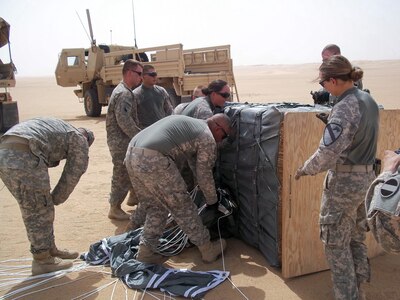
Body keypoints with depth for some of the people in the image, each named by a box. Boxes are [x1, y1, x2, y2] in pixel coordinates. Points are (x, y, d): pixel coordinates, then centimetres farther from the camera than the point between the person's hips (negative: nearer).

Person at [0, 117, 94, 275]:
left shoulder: (57, 128, 35)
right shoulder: (79, 139, 13)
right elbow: (72, 176, 10)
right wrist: (55, 200, 21)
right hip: (24, 157, -8)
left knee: (38, 208, 19)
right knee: (39, 211, 5)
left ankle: (50, 249, 31)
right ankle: (42, 260, 17)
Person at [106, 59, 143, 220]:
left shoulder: (123, 91, 16)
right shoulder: (124, 93, -19)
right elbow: (124, 120, -26)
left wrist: (138, 135, 16)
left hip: (126, 140, 10)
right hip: (121, 141, -10)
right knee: (122, 174, -1)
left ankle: (134, 197, 37)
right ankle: (114, 208, 11)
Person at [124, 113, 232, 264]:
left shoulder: (187, 122, 31)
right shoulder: (208, 139, 5)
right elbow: (204, 176, 10)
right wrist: (212, 201, 28)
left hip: (131, 154, 8)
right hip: (153, 161, -8)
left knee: (155, 208, 21)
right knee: (182, 206, 7)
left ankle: (146, 251, 20)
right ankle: (207, 249, 20)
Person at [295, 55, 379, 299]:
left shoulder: (345, 107, -23)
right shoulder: (369, 100, 5)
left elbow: (328, 152, -28)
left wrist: (305, 169, -12)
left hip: (344, 182, -9)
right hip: (367, 177, 9)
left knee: (336, 243, 6)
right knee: (357, 238, 21)